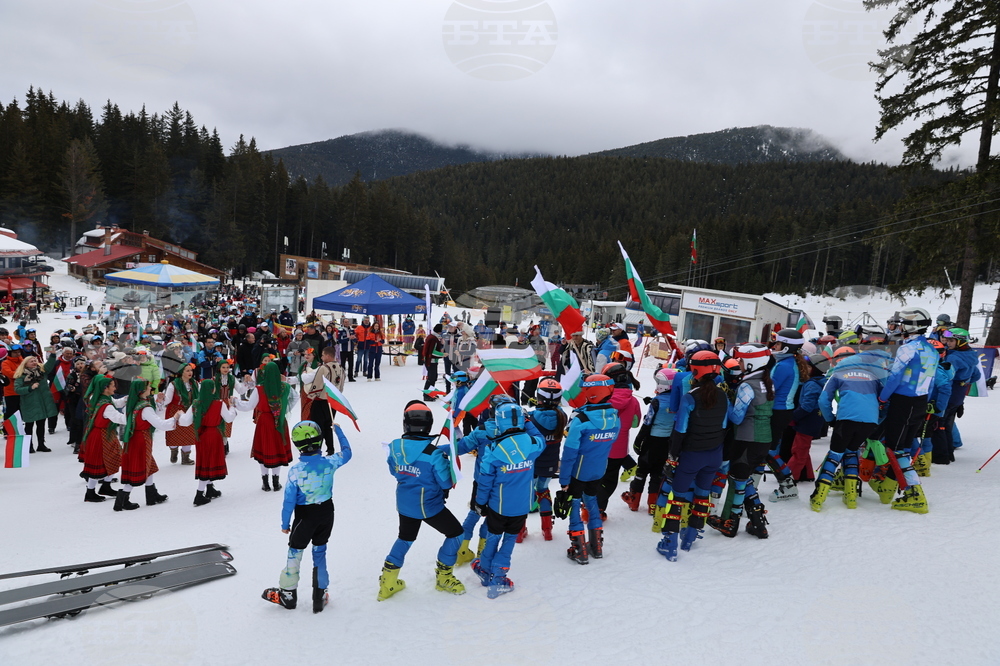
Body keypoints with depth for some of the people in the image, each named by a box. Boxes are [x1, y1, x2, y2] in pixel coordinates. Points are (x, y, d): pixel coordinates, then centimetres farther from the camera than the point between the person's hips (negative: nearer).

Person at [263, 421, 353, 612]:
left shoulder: (295, 471, -21)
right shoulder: (330, 463, -15)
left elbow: (289, 501, -13)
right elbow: (346, 453, 7)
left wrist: (285, 523, 1)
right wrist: (338, 431, 19)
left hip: (305, 517, -3)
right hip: (326, 512, 3)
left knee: (295, 552, 15)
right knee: (319, 553, 16)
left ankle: (288, 594, 30)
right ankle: (320, 596, 24)